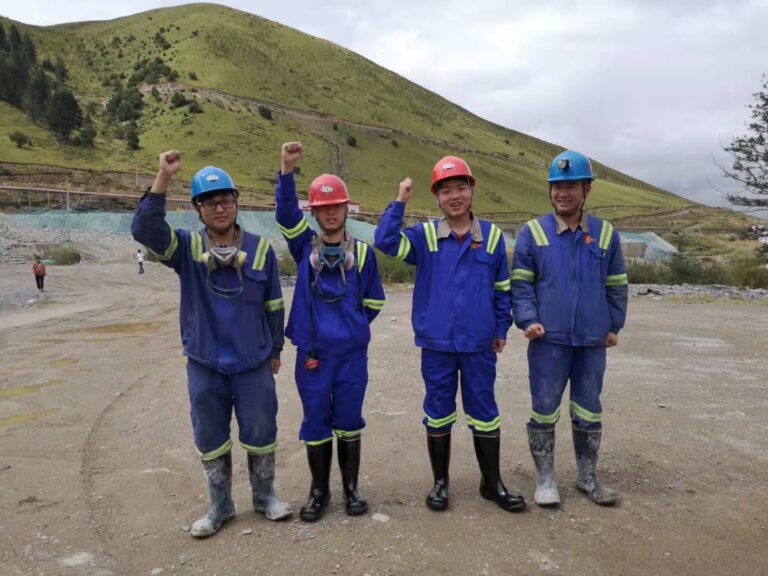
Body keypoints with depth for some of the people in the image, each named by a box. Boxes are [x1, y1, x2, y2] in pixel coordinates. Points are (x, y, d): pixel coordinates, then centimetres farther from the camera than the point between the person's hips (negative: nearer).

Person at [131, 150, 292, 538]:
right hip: (204, 365, 1)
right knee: (210, 440, 13)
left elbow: (274, 305, 4)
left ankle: (264, 496, 34)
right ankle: (220, 506, 32)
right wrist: (163, 177, -28)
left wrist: (275, 350, 8)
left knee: (261, 434, 12)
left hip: (253, 364, 0)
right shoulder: (186, 248, -3)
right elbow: (144, 229, -22)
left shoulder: (260, 248, -4)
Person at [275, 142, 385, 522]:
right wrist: (287, 170, -28)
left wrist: (351, 325, 9)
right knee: (315, 423, 10)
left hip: (353, 353, 0)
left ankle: (351, 488, 28)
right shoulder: (304, 246, 2)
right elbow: (285, 213, -16)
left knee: (348, 422, 11)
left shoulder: (362, 252, 2)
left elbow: (374, 302, 10)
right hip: (312, 353, 0)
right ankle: (319, 491, 27)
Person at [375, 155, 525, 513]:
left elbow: (502, 288, 8)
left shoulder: (491, 235, 2)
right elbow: (385, 241, -16)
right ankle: (440, 482, 29)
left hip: (479, 344, 1)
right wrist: (400, 202, -15)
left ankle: (492, 483, 29)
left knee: (484, 413, 11)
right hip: (436, 343, 0)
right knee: (438, 413, 12)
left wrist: (501, 328, 7)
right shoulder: (424, 235, 0)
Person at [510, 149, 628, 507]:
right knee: (544, 410, 5)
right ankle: (545, 479, 20)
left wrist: (614, 326, 9)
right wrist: (527, 320, -12)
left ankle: (588, 477, 30)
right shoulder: (533, 232, -1)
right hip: (548, 340, -2)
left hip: (593, 341, 3)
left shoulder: (606, 234, 5)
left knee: (589, 412, 14)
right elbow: (520, 283, -1)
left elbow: (616, 286, 13)